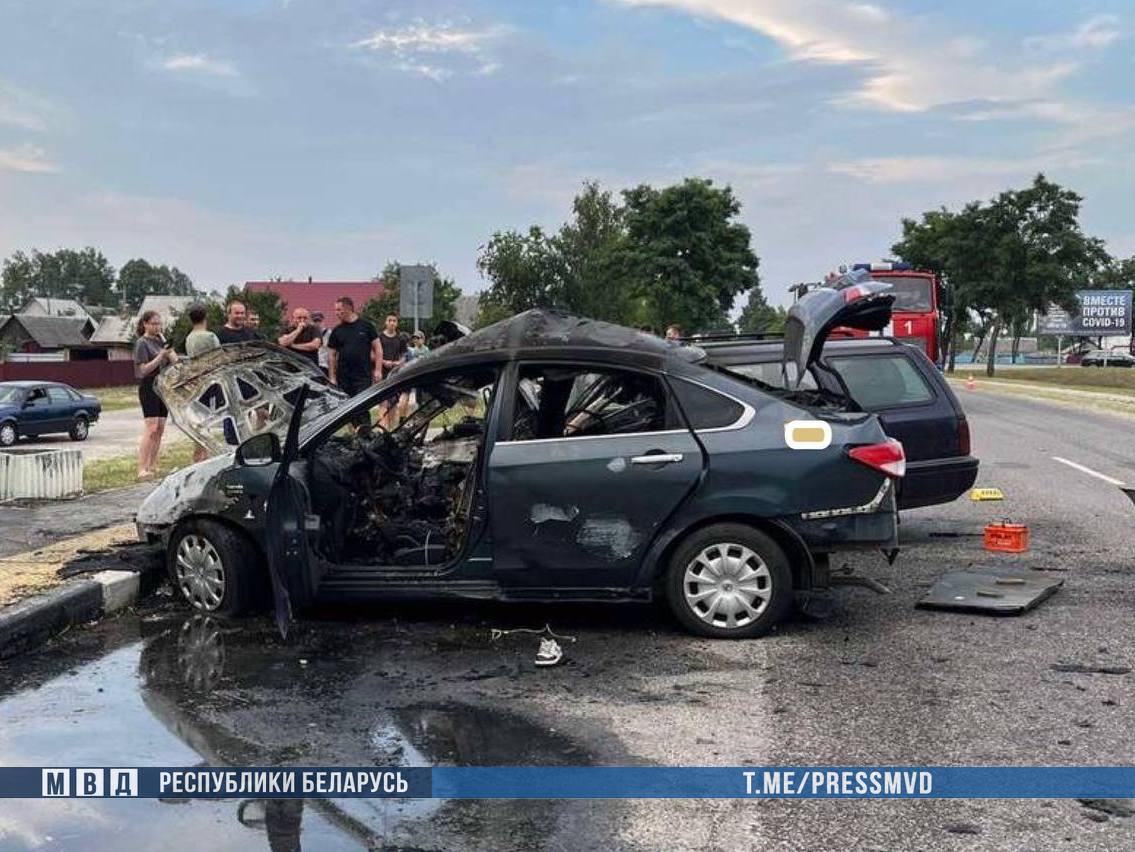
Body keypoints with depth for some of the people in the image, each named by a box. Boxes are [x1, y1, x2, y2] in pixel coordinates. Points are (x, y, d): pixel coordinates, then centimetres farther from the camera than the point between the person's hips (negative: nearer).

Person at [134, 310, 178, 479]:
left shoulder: (160, 341, 15)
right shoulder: (142, 343, -5)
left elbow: (175, 362, 11)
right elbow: (143, 370, -14)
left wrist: (169, 350, -5)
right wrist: (160, 356, -19)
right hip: (149, 388, -7)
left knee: (160, 430, 6)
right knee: (151, 429, -14)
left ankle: (153, 467, 12)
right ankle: (142, 469, -15)